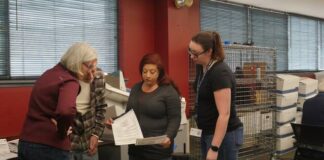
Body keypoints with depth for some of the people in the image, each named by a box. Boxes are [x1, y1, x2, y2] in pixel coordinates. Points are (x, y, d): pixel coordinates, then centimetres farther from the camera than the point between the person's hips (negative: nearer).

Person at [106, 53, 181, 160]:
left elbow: (174, 119, -9)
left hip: (158, 148, -5)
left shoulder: (168, 91, -7)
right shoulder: (136, 88, 11)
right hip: (136, 148, 5)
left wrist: (168, 137, -24)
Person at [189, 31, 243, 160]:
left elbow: (224, 114, -26)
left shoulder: (220, 73, -24)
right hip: (207, 132, 9)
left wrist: (214, 148, -26)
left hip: (224, 135, -9)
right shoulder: (201, 67, 3)